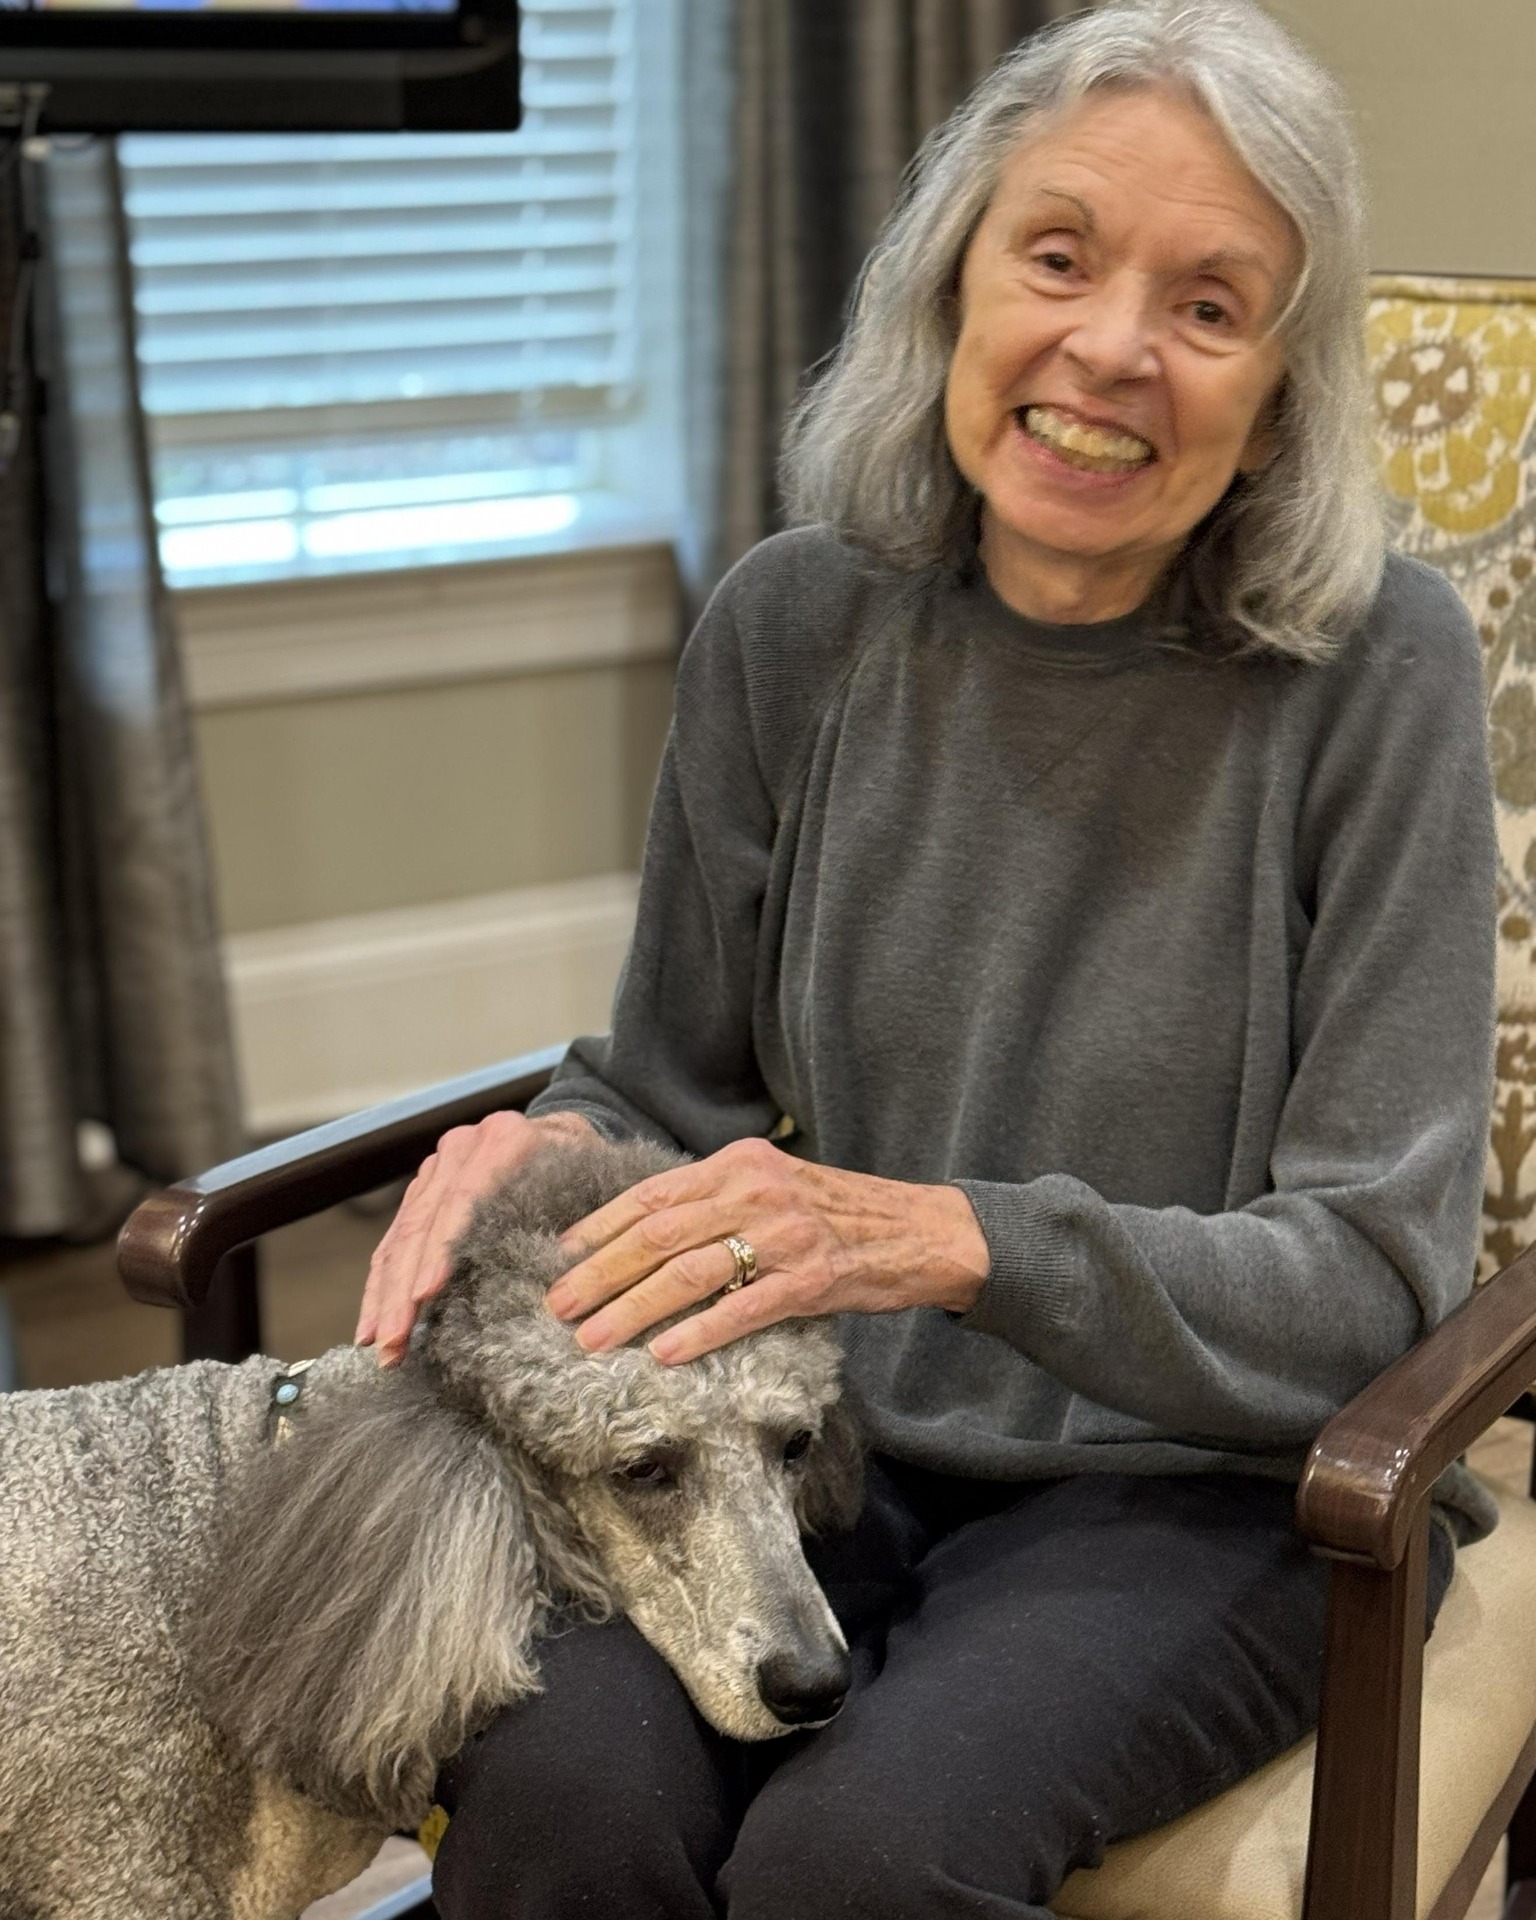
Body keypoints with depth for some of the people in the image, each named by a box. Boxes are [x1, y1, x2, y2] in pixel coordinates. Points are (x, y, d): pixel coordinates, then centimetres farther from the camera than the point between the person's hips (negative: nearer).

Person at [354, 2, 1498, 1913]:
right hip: (831, 1447, 2)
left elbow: (1370, 1279, -13)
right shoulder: (795, 626, -1)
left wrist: (953, 1238, -29)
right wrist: (557, 1150, -14)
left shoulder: (1373, 666, -12)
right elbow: (675, 1088, 10)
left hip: (1215, 1485, -2)